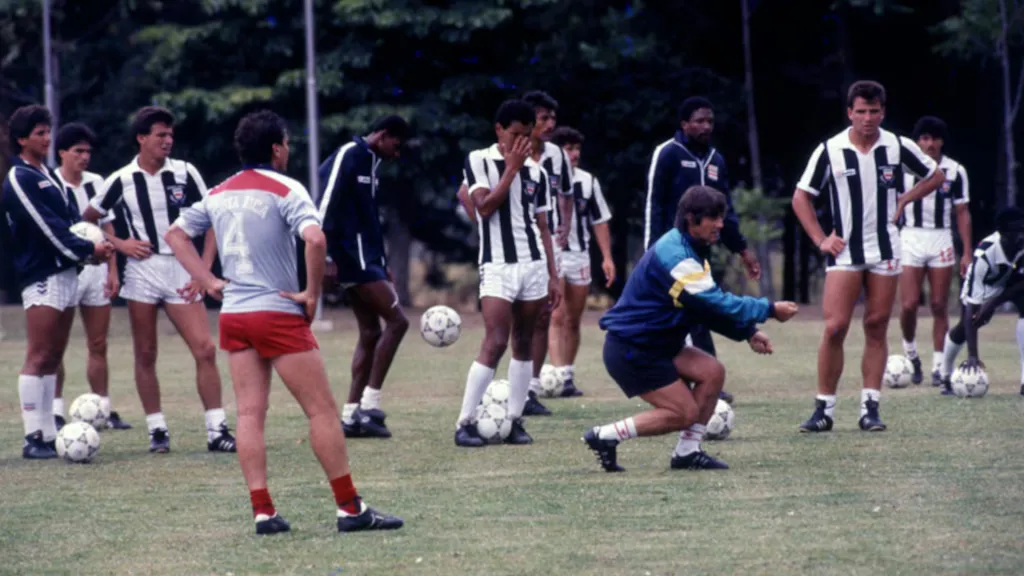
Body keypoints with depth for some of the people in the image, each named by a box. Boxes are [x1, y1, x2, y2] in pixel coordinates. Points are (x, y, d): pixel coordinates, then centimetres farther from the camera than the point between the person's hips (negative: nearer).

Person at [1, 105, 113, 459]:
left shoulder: (48, 175, 19)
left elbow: (71, 217, 16)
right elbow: (48, 228, -16)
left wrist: (93, 248, -2)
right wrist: (88, 250, -13)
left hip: (64, 273, 9)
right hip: (41, 279, -9)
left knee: (53, 359, 9)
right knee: (38, 359, -9)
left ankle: (49, 435, 11)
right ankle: (34, 438, -9)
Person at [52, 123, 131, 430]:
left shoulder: (96, 183, 10)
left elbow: (107, 228, 14)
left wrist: (112, 270, 8)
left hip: (96, 269, 5)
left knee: (98, 345, 8)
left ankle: (104, 410, 13)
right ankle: (56, 412, -1)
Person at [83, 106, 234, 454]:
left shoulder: (185, 174, 0)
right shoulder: (121, 181, 0)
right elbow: (87, 221, 12)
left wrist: (203, 271, -5)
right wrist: (119, 244, -2)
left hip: (181, 273, 0)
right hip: (142, 272, 0)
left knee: (205, 349, -8)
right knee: (145, 355, 2)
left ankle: (216, 431, -4)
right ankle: (157, 430, 11)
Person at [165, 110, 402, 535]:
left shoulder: (219, 193, 11)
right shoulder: (284, 189, -10)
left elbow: (176, 234, 20)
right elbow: (315, 239, -26)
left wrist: (210, 282, 14)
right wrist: (312, 294, -14)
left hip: (233, 315, 6)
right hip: (278, 313, -6)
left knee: (250, 414, 5)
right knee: (322, 409, -1)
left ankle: (263, 512, 1)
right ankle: (350, 508, 0)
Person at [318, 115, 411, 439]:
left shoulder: (370, 161, 18)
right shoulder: (349, 156, -12)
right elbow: (327, 206, -18)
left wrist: (382, 263, 22)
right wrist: (328, 257, -21)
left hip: (365, 259, 10)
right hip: (352, 258, -10)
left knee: (370, 333, 8)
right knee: (396, 321, -11)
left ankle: (351, 415, 9)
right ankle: (369, 405, -10)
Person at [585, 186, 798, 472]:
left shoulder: (691, 250, 10)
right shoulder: (675, 256, -24)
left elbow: (711, 306, 16)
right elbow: (716, 303, -26)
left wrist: (747, 332, 2)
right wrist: (770, 309, -19)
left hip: (654, 345, 10)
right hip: (630, 349, -10)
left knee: (713, 371, -3)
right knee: (685, 413, -9)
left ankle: (687, 452, 4)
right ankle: (605, 436, -1)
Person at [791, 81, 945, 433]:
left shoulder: (898, 147, -1)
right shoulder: (829, 151, -5)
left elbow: (935, 177, 14)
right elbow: (801, 197, 3)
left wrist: (903, 201, 1)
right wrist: (820, 240, -4)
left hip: (885, 251, 2)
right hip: (844, 251, -1)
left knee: (876, 328, 3)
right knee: (835, 328, -10)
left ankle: (870, 408, 7)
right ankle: (824, 409, -4)